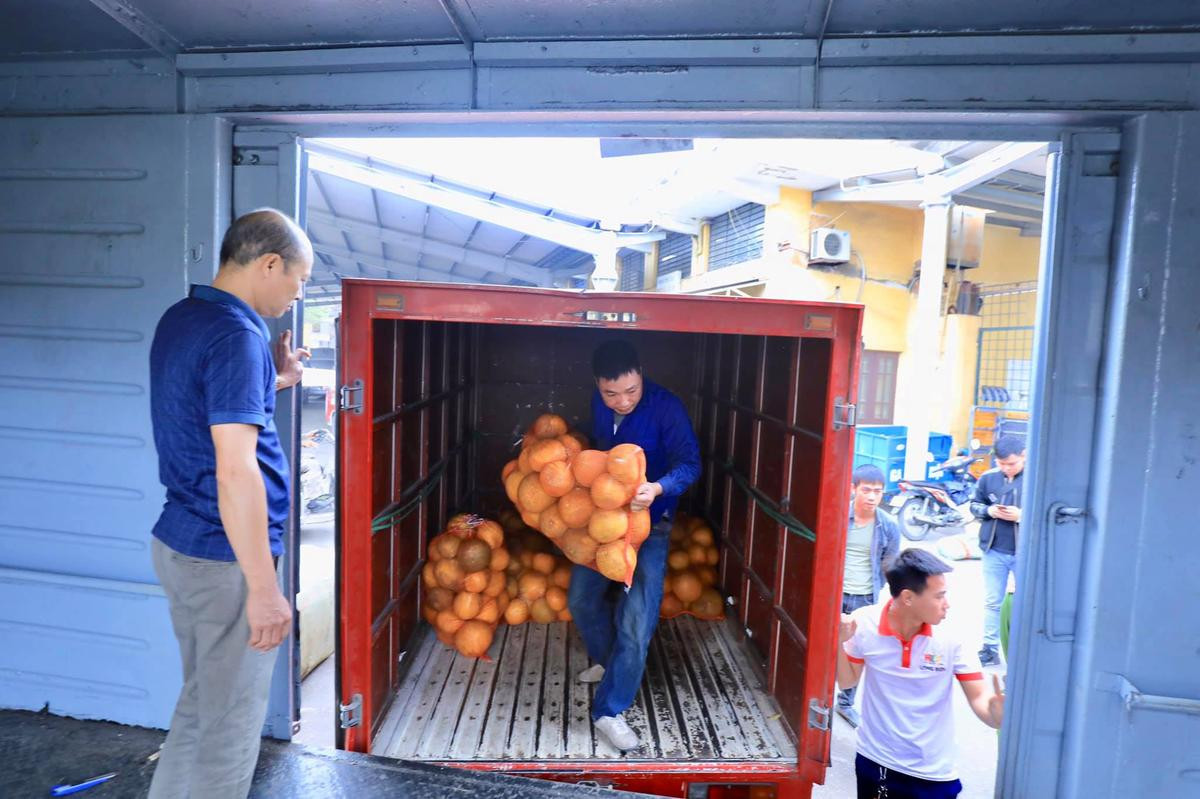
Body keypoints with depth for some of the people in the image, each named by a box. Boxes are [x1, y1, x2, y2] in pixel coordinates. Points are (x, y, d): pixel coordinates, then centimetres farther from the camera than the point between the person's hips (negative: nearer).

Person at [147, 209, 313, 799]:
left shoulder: (178, 318, 9)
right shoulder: (237, 335, -21)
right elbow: (235, 471, -26)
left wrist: (272, 382, 13)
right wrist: (263, 588, -22)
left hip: (178, 545, 9)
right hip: (225, 558, -9)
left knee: (200, 702, 23)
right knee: (231, 725, 8)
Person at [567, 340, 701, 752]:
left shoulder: (665, 406, -21)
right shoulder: (597, 404, -5)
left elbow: (689, 461, -27)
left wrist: (658, 488, -45)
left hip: (648, 524, -5)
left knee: (636, 620, -10)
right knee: (582, 598, 17)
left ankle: (609, 710, 4)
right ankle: (605, 661, 44)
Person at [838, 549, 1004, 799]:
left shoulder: (952, 636, -16)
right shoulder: (863, 624, -15)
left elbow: (978, 697, -11)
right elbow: (847, 681, -1)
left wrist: (996, 713, -33)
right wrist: (838, 643, -19)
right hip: (873, 760, 1)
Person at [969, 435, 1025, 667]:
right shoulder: (987, 478, -1)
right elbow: (974, 506, 9)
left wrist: (1022, 516, -20)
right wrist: (988, 511, -10)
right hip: (994, 551, 3)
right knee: (992, 603, 13)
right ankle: (990, 649, 24)